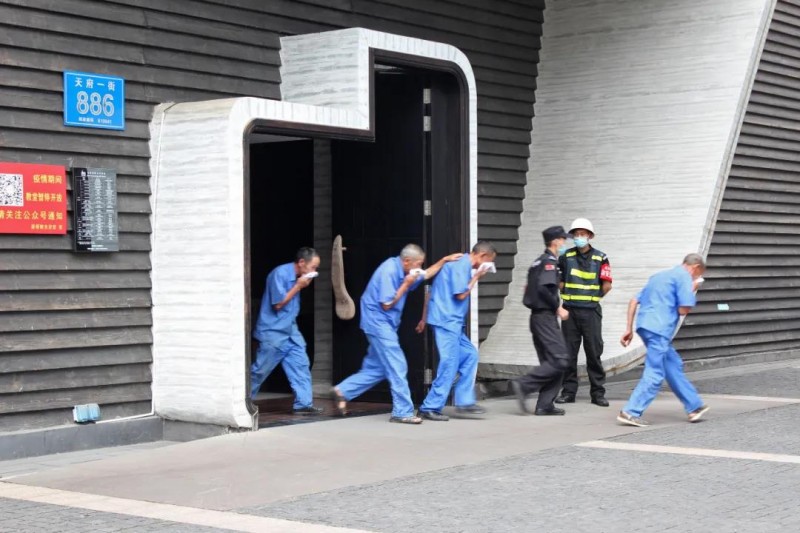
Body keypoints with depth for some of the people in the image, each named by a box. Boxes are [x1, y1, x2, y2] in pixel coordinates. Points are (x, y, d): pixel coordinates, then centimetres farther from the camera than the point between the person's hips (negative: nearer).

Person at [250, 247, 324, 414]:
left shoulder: (297, 277, 6)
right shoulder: (280, 274, -20)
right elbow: (278, 303, -20)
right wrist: (298, 286, -18)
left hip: (290, 331, 8)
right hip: (273, 333, -8)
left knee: (300, 366, -1)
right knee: (260, 370, 3)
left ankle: (304, 403, 0)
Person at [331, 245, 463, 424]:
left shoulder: (401, 270, 8)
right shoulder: (389, 271, -21)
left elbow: (426, 275, 23)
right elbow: (387, 304, -20)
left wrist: (444, 260, 15)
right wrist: (406, 285, -17)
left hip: (385, 324, 10)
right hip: (377, 321, -10)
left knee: (376, 368, 13)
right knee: (397, 367, -8)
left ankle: (342, 391, 18)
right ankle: (403, 412, -4)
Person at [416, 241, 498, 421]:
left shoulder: (462, 265, 18)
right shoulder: (461, 265, -12)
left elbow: (431, 292, 19)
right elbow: (460, 294, -16)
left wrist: (424, 319, 23)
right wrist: (476, 277, -5)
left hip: (451, 322, 10)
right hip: (447, 321, -10)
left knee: (470, 355, 12)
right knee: (449, 364, -8)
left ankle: (464, 402, 13)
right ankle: (430, 408, -3)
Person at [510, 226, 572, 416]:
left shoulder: (539, 261, 18)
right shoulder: (549, 261, -10)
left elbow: (532, 290, 18)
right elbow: (544, 288, -23)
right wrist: (558, 308, -14)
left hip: (537, 316, 10)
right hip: (545, 317, -10)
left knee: (549, 362, 9)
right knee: (560, 360, -12)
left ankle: (545, 405, 6)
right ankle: (524, 384, -15)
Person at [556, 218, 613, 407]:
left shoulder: (600, 258, 1)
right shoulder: (566, 257, 5)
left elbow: (607, 285, 1)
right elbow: (558, 281, 10)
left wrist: (592, 298, 5)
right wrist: (568, 296, 4)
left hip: (591, 312, -2)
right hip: (570, 311, 2)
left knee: (594, 353, 1)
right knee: (568, 353, 4)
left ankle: (598, 393, 6)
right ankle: (568, 391, 12)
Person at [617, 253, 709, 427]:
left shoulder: (660, 276, 25)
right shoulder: (684, 277, 0)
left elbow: (634, 301, 20)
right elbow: (683, 310, -8)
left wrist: (629, 329, 19)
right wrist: (692, 292, 9)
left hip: (645, 326, 9)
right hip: (658, 329, -9)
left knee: (674, 365, 16)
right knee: (655, 374, -6)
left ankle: (694, 406, 23)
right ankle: (630, 412, -10)